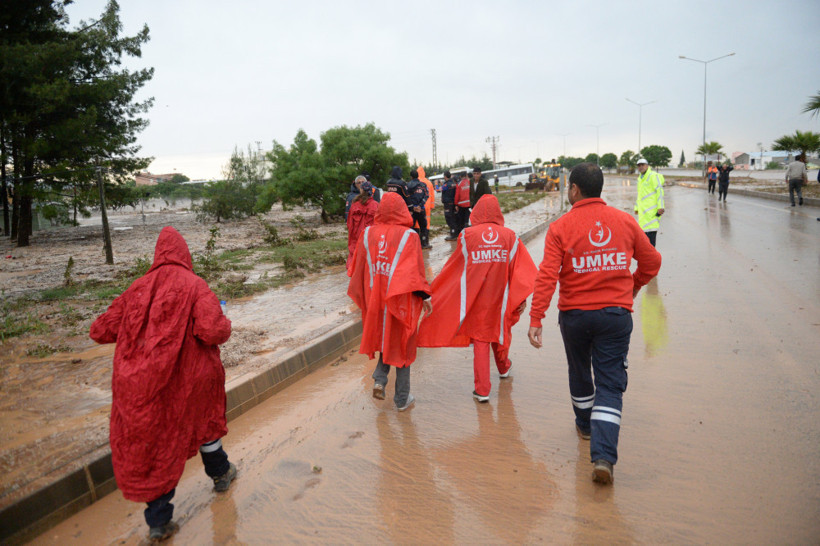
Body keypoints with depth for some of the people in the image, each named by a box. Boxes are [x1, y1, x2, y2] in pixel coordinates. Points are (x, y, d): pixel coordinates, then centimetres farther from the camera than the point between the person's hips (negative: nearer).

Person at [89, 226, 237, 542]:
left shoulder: (138, 288, 0)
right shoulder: (193, 286, -12)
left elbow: (100, 331, 5)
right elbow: (213, 331, -26)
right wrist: (225, 326, -3)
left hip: (139, 383, 2)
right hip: (185, 380, -2)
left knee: (151, 438, 13)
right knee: (203, 422, 24)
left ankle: (159, 521, 18)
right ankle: (221, 474, 48)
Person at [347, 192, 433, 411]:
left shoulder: (368, 233, -1)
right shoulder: (408, 236, -12)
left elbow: (359, 267, 6)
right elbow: (416, 270, -14)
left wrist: (361, 295, 17)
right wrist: (425, 295, -7)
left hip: (375, 297, 3)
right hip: (401, 299, -3)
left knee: (384, 338, 25)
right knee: (401, 344, 9)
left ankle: (379, 379, 7)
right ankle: (402, 399, 17)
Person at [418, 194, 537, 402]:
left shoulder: (467, 235, -7)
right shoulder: (510, 236, -2)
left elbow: (454, 267, -1)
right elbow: (520, 269, -5)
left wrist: (433, 290, 10)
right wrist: (521, 298, -2)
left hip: (475, 298, -2)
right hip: (500, 297, 2)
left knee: (480, 340, 5)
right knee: (500, 330, 24)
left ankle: (482, 390, 5)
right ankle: (503, 367, 49)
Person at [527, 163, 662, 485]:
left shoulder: (560, 228, -9)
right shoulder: (624, 221, 0)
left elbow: (547, 276, -17)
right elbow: (652, 261, 9)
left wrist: (535, 318, -15)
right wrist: (632, 287, 26)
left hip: (574, 315, -1)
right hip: (616, 314, 1)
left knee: (579, 373, 23)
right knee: (610, 384, 4)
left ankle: (585, 425, 45)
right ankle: (603, 456, -6)